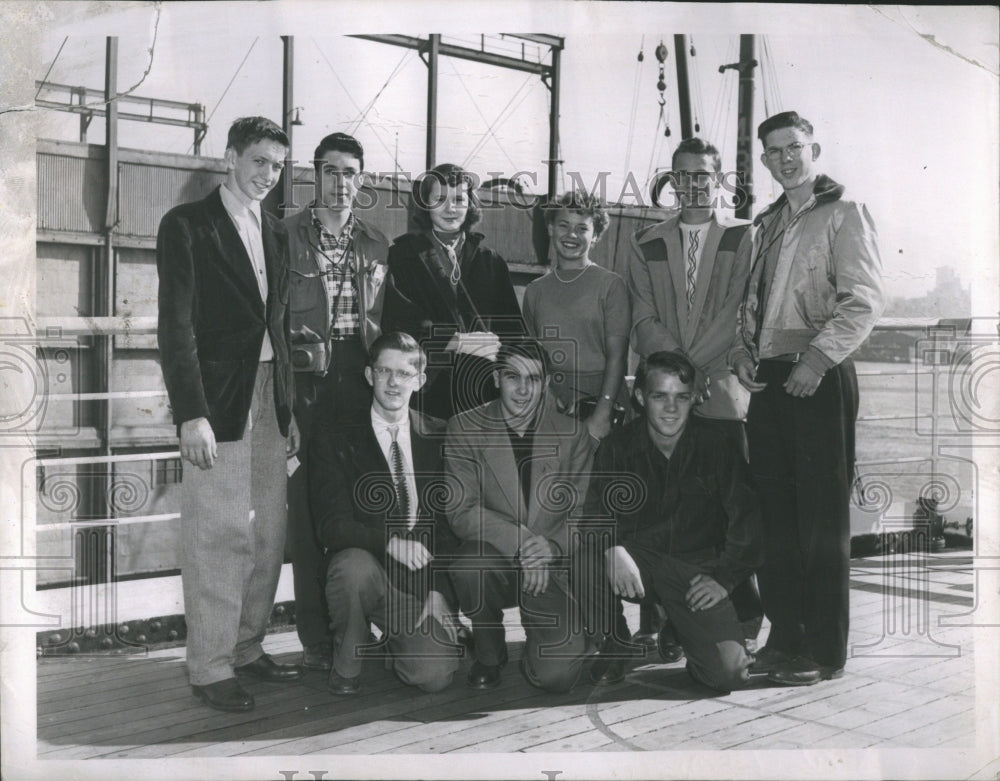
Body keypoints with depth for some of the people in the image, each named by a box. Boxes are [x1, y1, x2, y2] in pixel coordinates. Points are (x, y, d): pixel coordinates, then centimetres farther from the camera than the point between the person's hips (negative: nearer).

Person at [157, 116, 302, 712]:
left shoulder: (276, 234, 16)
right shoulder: (187, 225, -4)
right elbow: (176, 324, -11)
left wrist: (291, 410, 16)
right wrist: (191, 414, -18)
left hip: (270, 396, 7)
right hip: (216, 399, -7)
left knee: (270, 532, 9)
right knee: (219, 536, -4)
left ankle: (248, 647, 22)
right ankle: (210, 668, 6)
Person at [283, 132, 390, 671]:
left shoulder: (377, 245, 15)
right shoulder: (287, 236, 4)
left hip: (360, 383, 3)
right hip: (307, 383, -3)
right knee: (307, 510, -2)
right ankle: (315, 637, 7)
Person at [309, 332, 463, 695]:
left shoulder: (439, 437, 8)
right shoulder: (336, 436, -1)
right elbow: (333, 524, -11)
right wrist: (390, 542, -28)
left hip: (427, 576, 2)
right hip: (368, 564, -2)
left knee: (434, 676, -18)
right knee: (354, 566, -38)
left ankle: (397, 638, 20)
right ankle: (346, 665, -8)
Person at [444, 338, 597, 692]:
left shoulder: (573, 433, 2)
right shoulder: (465, 428, -3)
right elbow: (461, 511, -10)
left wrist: (552, 547, -20)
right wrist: (521, 541, -25)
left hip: (551, 568, 0)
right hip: (494, 559, 0)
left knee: (558, 675, -19)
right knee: (470, 566, -36)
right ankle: (488, 653, -3)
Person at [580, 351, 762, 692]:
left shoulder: (717, 444, -5)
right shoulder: (618, 446, -4)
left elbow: (747, 518, -2)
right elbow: (593, 509, -12)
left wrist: (724, 577, -11)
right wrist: (612, 548, -33)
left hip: (697, 569, -1)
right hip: (636, 563, 1)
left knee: (729, 671, -21)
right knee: (584, 552, -31)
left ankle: (681, 632, 17)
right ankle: (616, 642, -2)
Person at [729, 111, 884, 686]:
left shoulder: (844, 215, -1)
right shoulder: (768, 224, 20)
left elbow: (864, 302, -11)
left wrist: (818, 359, -20)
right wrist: (744, 349, 6)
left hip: (820, 379, -7)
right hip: (769, 380, 7)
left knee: (822, 519, -4)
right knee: (775, 515, 8)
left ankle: (826, 652, 3)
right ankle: (785, 638, 17)